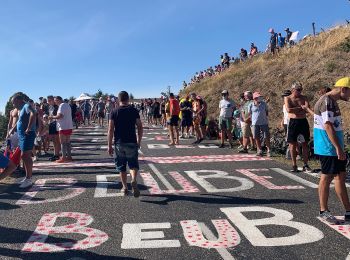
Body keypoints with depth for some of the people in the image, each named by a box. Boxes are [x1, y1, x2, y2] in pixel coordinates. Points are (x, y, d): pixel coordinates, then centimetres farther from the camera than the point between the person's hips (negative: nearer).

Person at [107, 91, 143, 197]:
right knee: (133, 164, 11)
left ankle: (124, 188, 18)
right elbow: (140, 127, 0)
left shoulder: (114, 112, -2)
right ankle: (134, 180, -15)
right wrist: (139, 141, 11)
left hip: (119, 143, 0)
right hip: (132, 142, 0)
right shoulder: (134, 111, 0)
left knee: (121, 166, 13)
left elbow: (110, 129, -6)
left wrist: (109, 145, -1)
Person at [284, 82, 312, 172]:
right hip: (293, 122, -2)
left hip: (303, 122, 2)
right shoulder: (288, 98, 1)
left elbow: (307, 108, -7)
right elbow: (288, 110, -15)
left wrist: (295, 109, -18)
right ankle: (294, 165, 11)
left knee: (305, 144, 4)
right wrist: (301, 108, -8)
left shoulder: (304, 98, 9)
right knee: (293, 144, 1)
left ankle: (305, 165, 10)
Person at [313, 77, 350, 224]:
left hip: (335, 148, 10)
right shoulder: (326, 101, -16)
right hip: (328, 149, -10)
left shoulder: (332, 102, 15)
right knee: (327, 178, 0)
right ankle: (324, 212, 14)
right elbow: (328, 126, -23)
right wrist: (338, 148, -24)